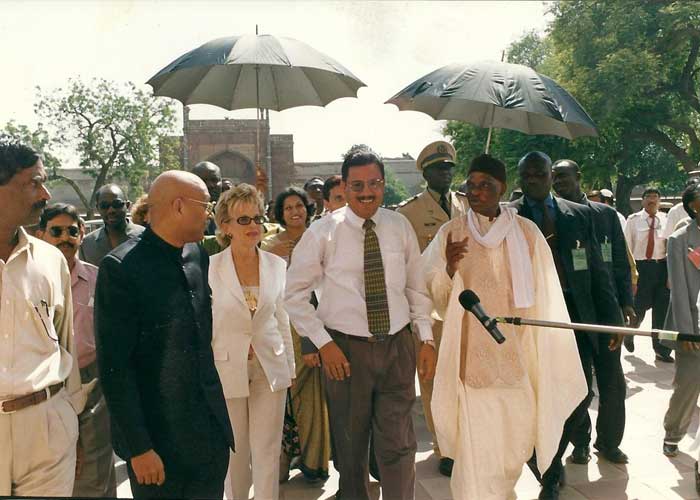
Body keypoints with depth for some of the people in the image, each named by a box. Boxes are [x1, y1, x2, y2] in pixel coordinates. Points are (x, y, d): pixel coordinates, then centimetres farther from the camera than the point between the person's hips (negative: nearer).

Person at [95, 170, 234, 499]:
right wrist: (139, 448, -16)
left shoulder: (199, 255, 4)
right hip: (158, 436, -6)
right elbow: (114, 367, -16)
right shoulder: (122, 268, -16)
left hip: (211, 431, 6)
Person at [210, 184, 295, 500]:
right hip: (227, 368, -2)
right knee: (235, 453, 13)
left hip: (270, 367, 2)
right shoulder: (210, 269, -9)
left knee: (267, 452, 7)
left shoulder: (277, 266, 0)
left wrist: (289, 366, 12)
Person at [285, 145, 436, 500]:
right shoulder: (323, 232, -6)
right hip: (346, 350, -1)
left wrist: (427, 338, 4)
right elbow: (295, 294, -3)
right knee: (350, 448, 14)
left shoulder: (400, 227, 2)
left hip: (398, 346, 2)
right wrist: (323, 343, -9)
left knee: (398, 445, 3)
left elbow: (416, 286, 9)